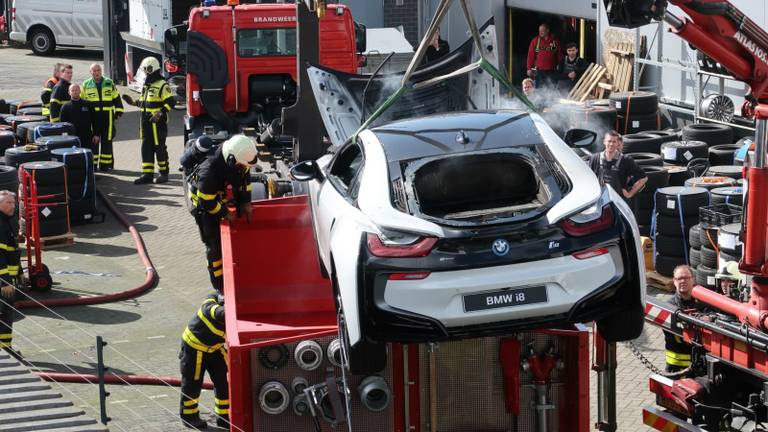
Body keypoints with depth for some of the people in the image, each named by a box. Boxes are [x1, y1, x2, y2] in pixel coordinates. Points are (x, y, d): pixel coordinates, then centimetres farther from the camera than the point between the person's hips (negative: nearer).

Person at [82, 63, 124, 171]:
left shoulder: (109, 83, 8)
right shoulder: (86, 85, 6)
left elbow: (116, 98, 11)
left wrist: (118, 111, 4)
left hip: (107, 116, 1)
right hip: (92, 117, -1)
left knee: (107, 141, 3)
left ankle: (106, 163, 9)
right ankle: (92, 163, 8)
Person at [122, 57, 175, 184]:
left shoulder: (162, 85, -11)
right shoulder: (146, 85, 17)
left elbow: (170, 102, -18)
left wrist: (160, 113, -26)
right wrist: (134, 102, 17)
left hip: (157, 122, -8)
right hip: (146, 122, 8)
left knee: (159, 147, 0)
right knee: (146, 148, 6)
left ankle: (163, 172, 11)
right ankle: (147, 174, 8)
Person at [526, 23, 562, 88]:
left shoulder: (555, 41, 4)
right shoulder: (535, 41, 3)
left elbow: (559, 55, 6)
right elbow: (531, 55, 1)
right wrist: (529, 68, -3)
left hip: (551, 71, 0)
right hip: (539, 70, 0)